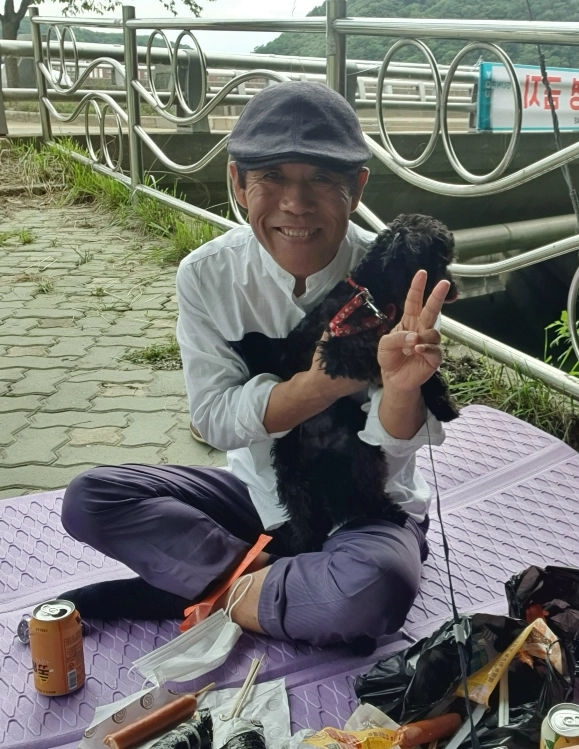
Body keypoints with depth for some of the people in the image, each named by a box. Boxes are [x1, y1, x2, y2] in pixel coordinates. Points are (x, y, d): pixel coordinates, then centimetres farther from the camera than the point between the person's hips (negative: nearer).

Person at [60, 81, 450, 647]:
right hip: (258, 494, 3)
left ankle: (219, 590, -11)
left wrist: (401, 385, -41)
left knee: (378, 589, -36)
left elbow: (392, 450, -17)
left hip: (366, 508, -2)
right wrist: (326, 380, -30)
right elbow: (215, 420, -14)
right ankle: (272, 579, -14)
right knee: (88, 499, -14)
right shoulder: (208, 275, -12)